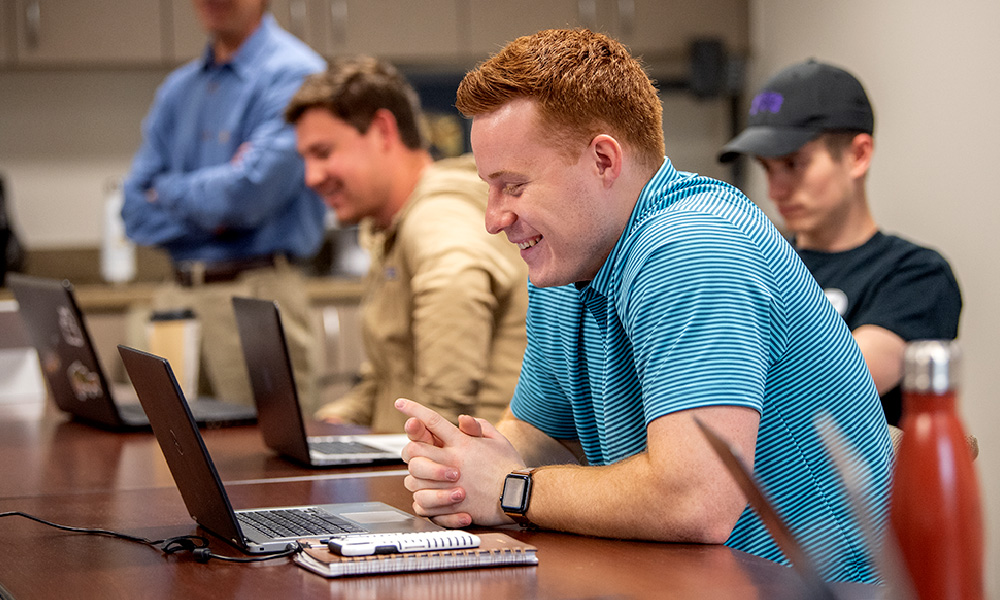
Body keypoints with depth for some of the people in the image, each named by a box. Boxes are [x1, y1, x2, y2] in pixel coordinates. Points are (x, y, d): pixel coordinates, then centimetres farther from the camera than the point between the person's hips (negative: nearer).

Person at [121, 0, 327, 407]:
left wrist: (168, 190, 1)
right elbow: (136, 212, 10)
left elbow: (249, 194, -16)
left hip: (256, 297, -6)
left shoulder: (294, 75, -6)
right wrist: (206, 211, -9)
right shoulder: (179, 88, 15)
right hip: (176, 297, 6)